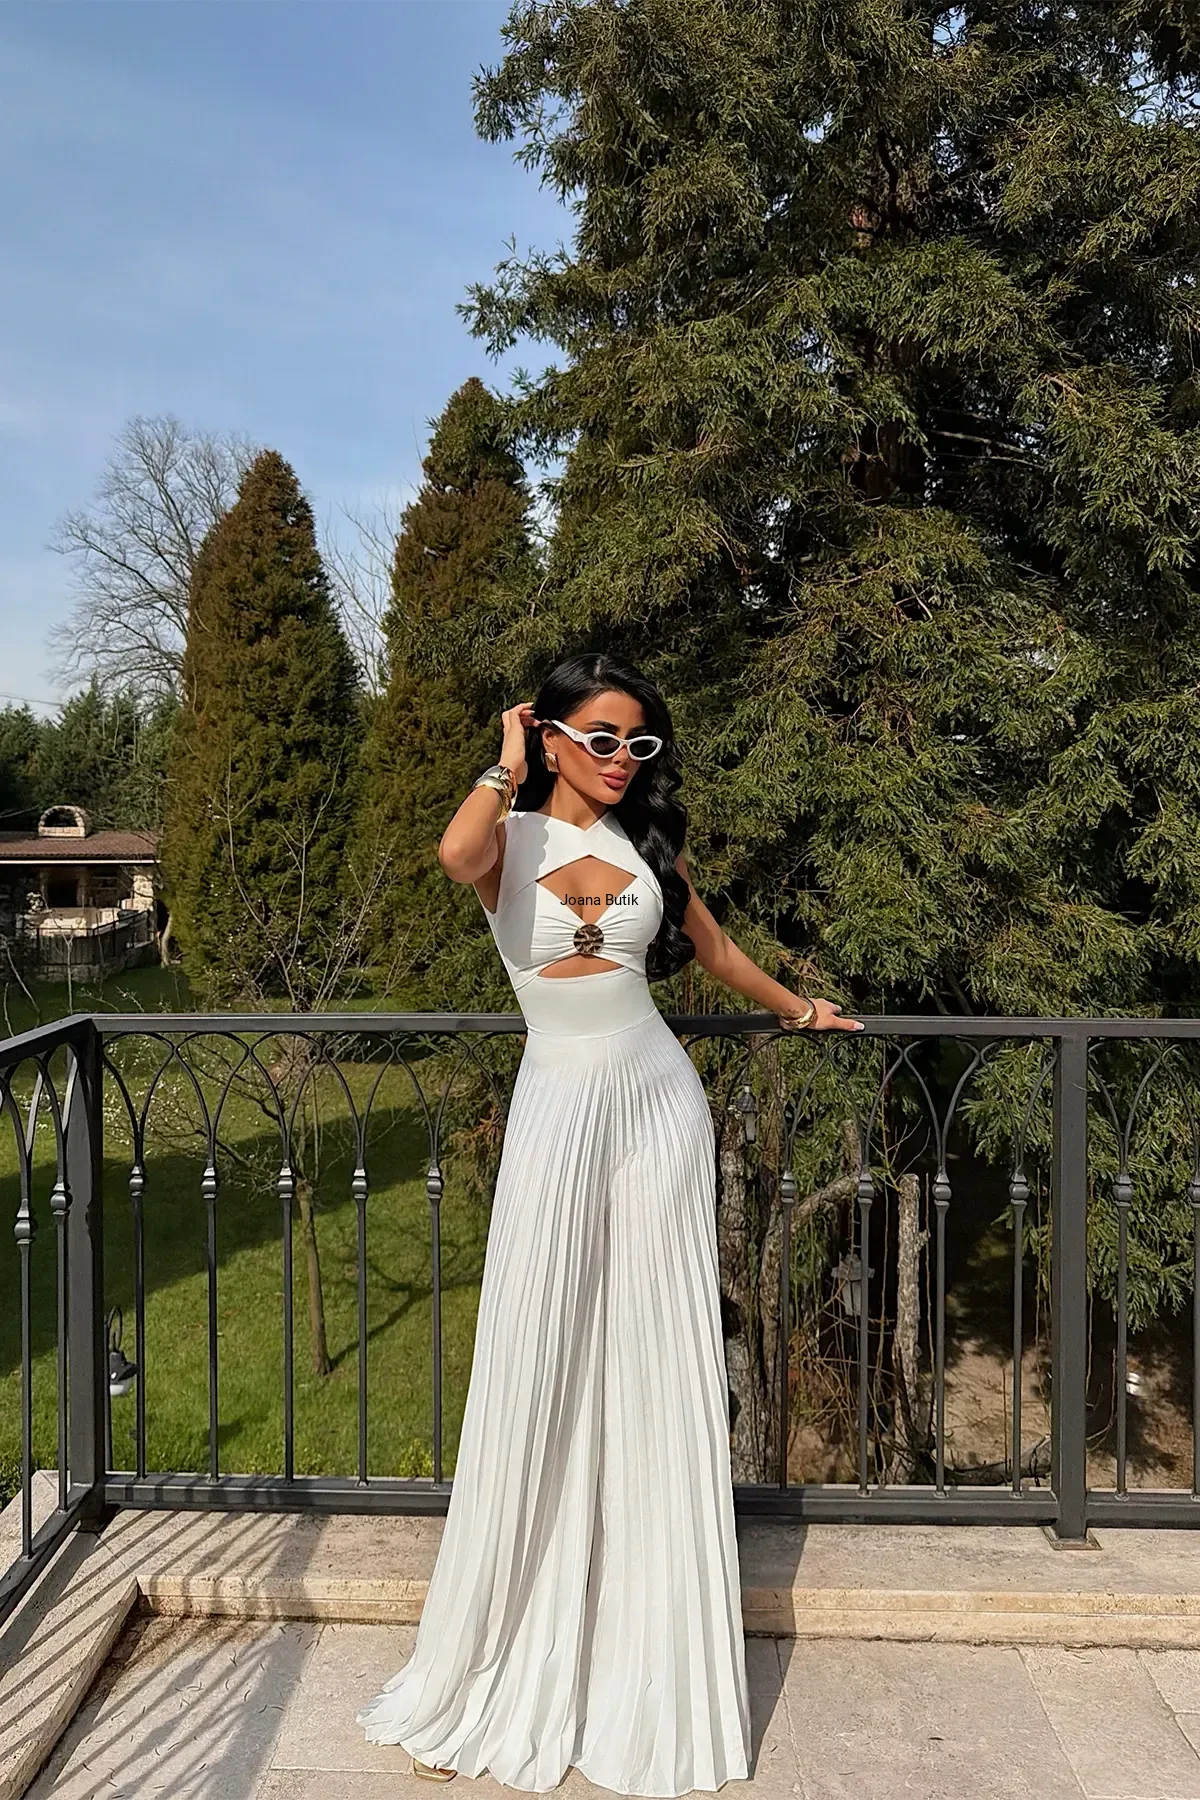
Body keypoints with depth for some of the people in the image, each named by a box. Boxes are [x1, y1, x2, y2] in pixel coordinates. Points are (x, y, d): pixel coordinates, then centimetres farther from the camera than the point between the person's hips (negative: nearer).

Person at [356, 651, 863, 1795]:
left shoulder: (647, 840, 9)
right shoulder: (510, 835, -1)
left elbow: (714, 948, 24)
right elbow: (455, 855, -27)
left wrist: (798, 1009, 35)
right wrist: (510, 764, -10)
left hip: (656, 1102, 3)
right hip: (556, 1110, -3)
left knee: (656, 1370, 6)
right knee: (535, 1371, 0)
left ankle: (651, 1684, 21)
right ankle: (497, 1673, 18)